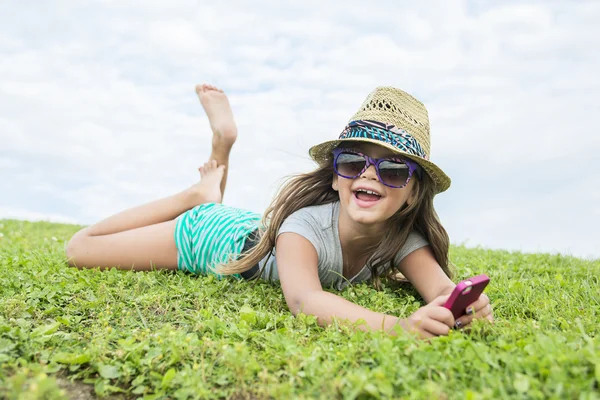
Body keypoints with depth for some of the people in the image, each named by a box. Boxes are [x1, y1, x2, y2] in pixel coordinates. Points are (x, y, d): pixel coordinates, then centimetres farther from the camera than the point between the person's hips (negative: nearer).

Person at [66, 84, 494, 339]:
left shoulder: (406, 241, -26)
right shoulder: (306, 225, -42)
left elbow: (441, 288, -38)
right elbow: (303, 298, -57)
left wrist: (466, 306, -61)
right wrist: (395, 325, -72)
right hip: (215, 238, -4)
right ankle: (206, 190, 12)